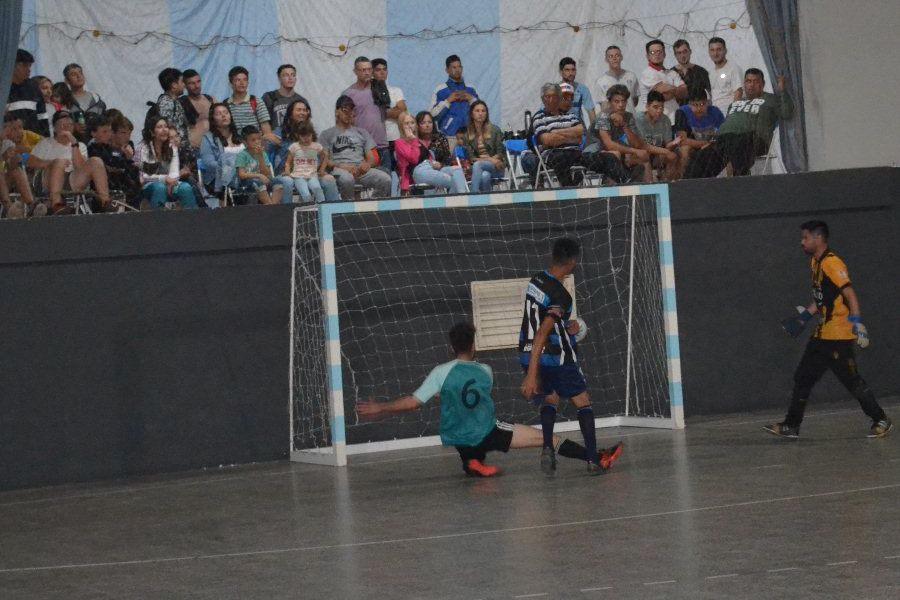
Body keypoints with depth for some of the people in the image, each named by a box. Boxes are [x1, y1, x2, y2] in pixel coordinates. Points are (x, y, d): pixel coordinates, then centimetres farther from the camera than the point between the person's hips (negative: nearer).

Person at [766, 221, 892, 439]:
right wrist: (807, 315, 21)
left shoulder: (831, 263, -17)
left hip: (838, 336, -10)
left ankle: (881, 421, 8)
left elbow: (850, 294, -22)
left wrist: (857, 323, -28)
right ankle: (791, 426, 15)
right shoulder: (815, 263, 12)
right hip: (822, 335, 10)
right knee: (803, 378, 9)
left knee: (852, 380, -4)